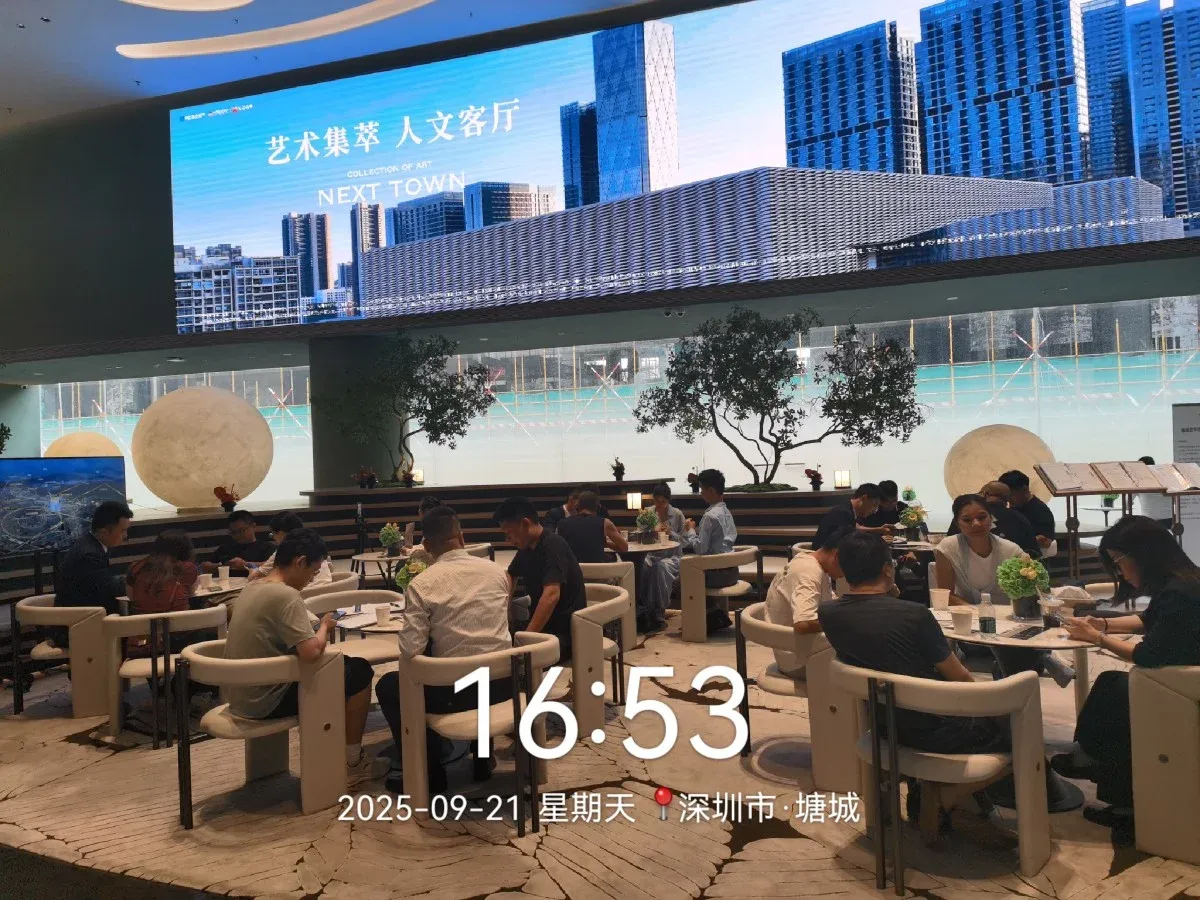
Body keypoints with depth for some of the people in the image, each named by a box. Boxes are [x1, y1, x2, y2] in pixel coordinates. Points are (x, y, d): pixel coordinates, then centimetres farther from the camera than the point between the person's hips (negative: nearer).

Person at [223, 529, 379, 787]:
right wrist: (325, 627, -10)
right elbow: (311, 652, -31)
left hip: (241, 696, 9)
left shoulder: (252, 588, 6)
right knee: (359, 671, 3)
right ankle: (352, 763, 15)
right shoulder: (286, 595, -22)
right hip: (266, 701, -9)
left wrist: (317, 629, 8)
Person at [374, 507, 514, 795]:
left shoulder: (421, 584, -12)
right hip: (502, 683, 5)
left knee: (388, 686, 21)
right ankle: (482, 759, 40)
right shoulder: (497, 570, 1)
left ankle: (429, 773, 22)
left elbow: (411, 651, -16)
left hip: (456, 691, -4)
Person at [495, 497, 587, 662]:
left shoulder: (552, 546, -19)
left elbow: (551, 595, -31)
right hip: (541, 623, 9)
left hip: (565, 630, -9)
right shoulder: (526, 547, 8)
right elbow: (511, 575, 28)